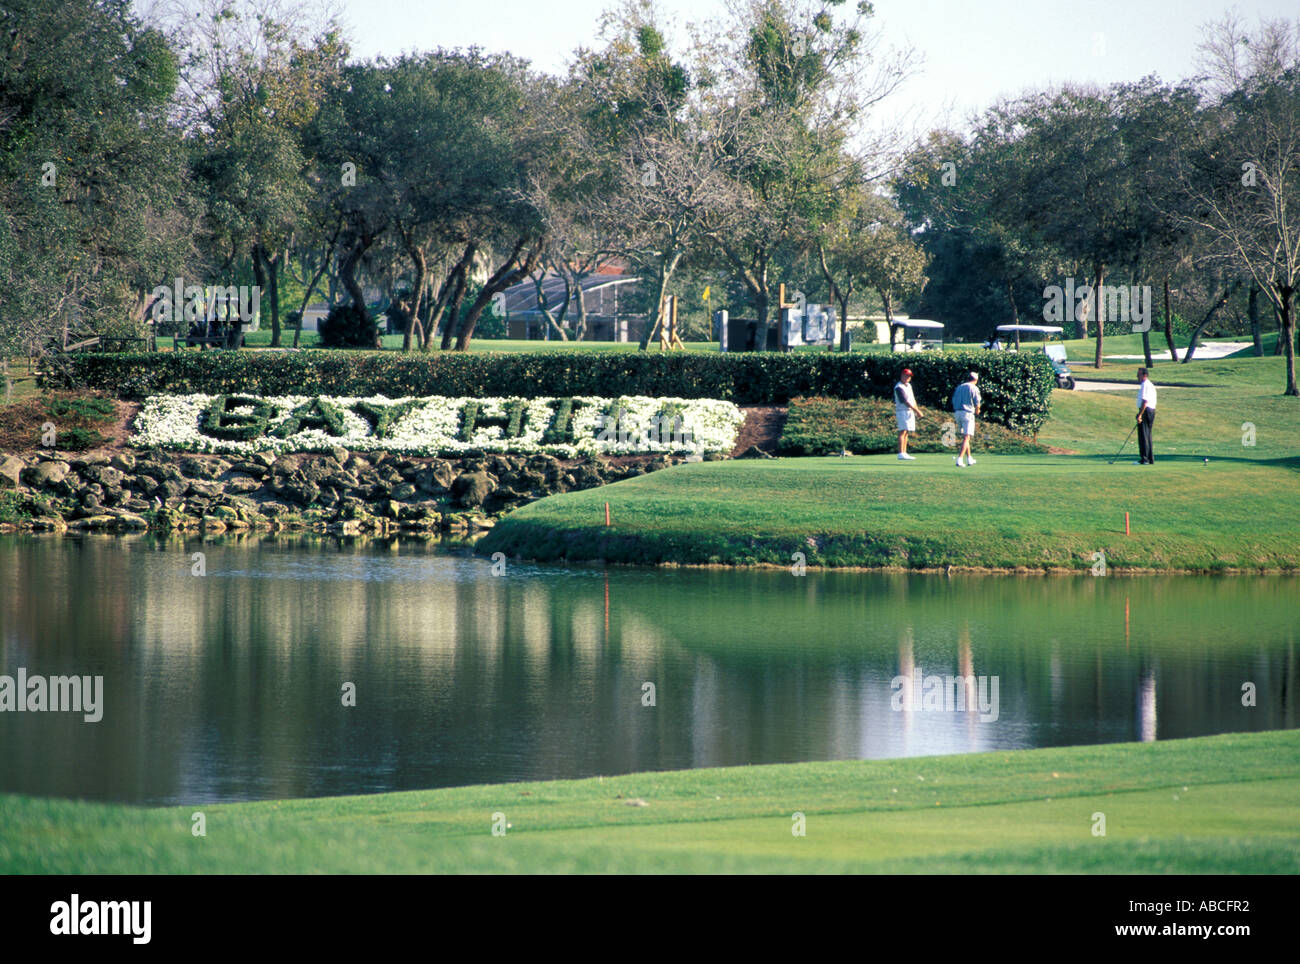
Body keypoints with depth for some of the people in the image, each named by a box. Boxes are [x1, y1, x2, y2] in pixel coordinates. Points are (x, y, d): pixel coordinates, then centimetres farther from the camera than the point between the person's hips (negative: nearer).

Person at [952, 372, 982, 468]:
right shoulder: (974, 388, -3)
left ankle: (969, 459, 25)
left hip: (957, 413, 6)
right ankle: (959, 459, -20)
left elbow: (954, 401, 13)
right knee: (966, 437, -7)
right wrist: (977, 411, 11)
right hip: (968, 412, -6)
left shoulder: (959, 387, 15)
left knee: (965, 437, 18)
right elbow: (977, 403, -9)